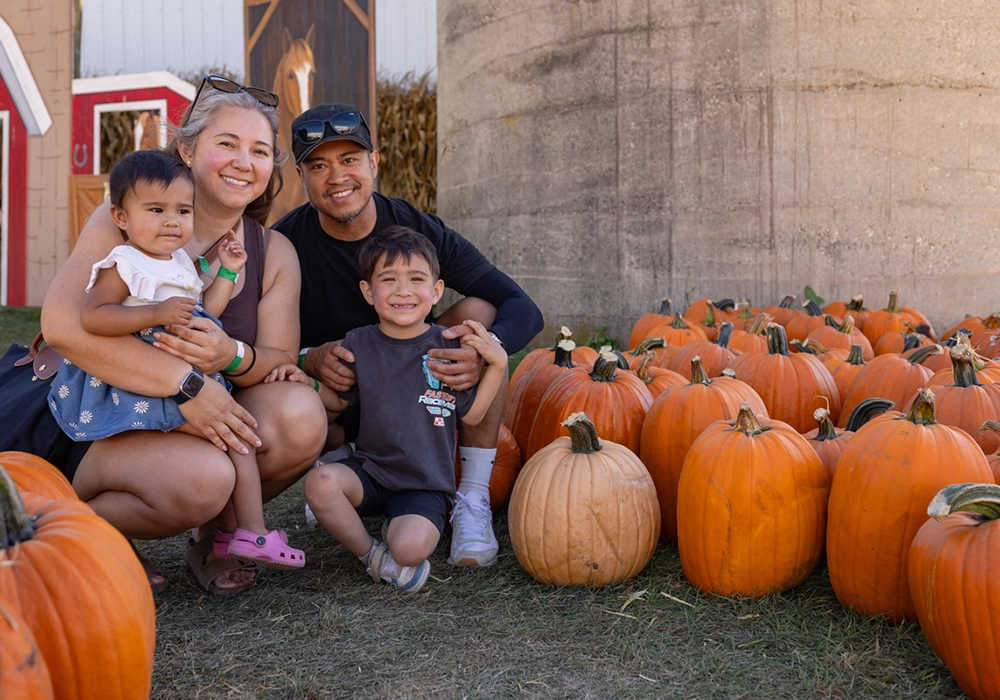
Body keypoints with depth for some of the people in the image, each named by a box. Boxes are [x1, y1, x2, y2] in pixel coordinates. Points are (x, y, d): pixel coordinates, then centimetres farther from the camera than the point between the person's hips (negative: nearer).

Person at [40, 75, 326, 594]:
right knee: (202, 477, -35)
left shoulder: (275, 254, 3)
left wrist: (233, 357, -29)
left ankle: (213, 537, 2)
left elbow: (283, 361, -5)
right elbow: (62, 323, -24)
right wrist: (186, 383, -31)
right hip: (99, 429, -4)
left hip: (201, 422, 4)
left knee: (300, 415, -25)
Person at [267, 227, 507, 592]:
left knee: (411, 548, -31)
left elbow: (471, 414, 0)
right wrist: (306, 381, -4)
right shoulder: (358, 344, 2)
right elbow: (339, 400, 14)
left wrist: (498, 364, -11)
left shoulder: (449, 346, -3)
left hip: (426, 484, -3)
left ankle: (396, 533, 9)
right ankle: (371, 554, -2)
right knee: (320, 481, -29)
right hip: (369, 469, 3)